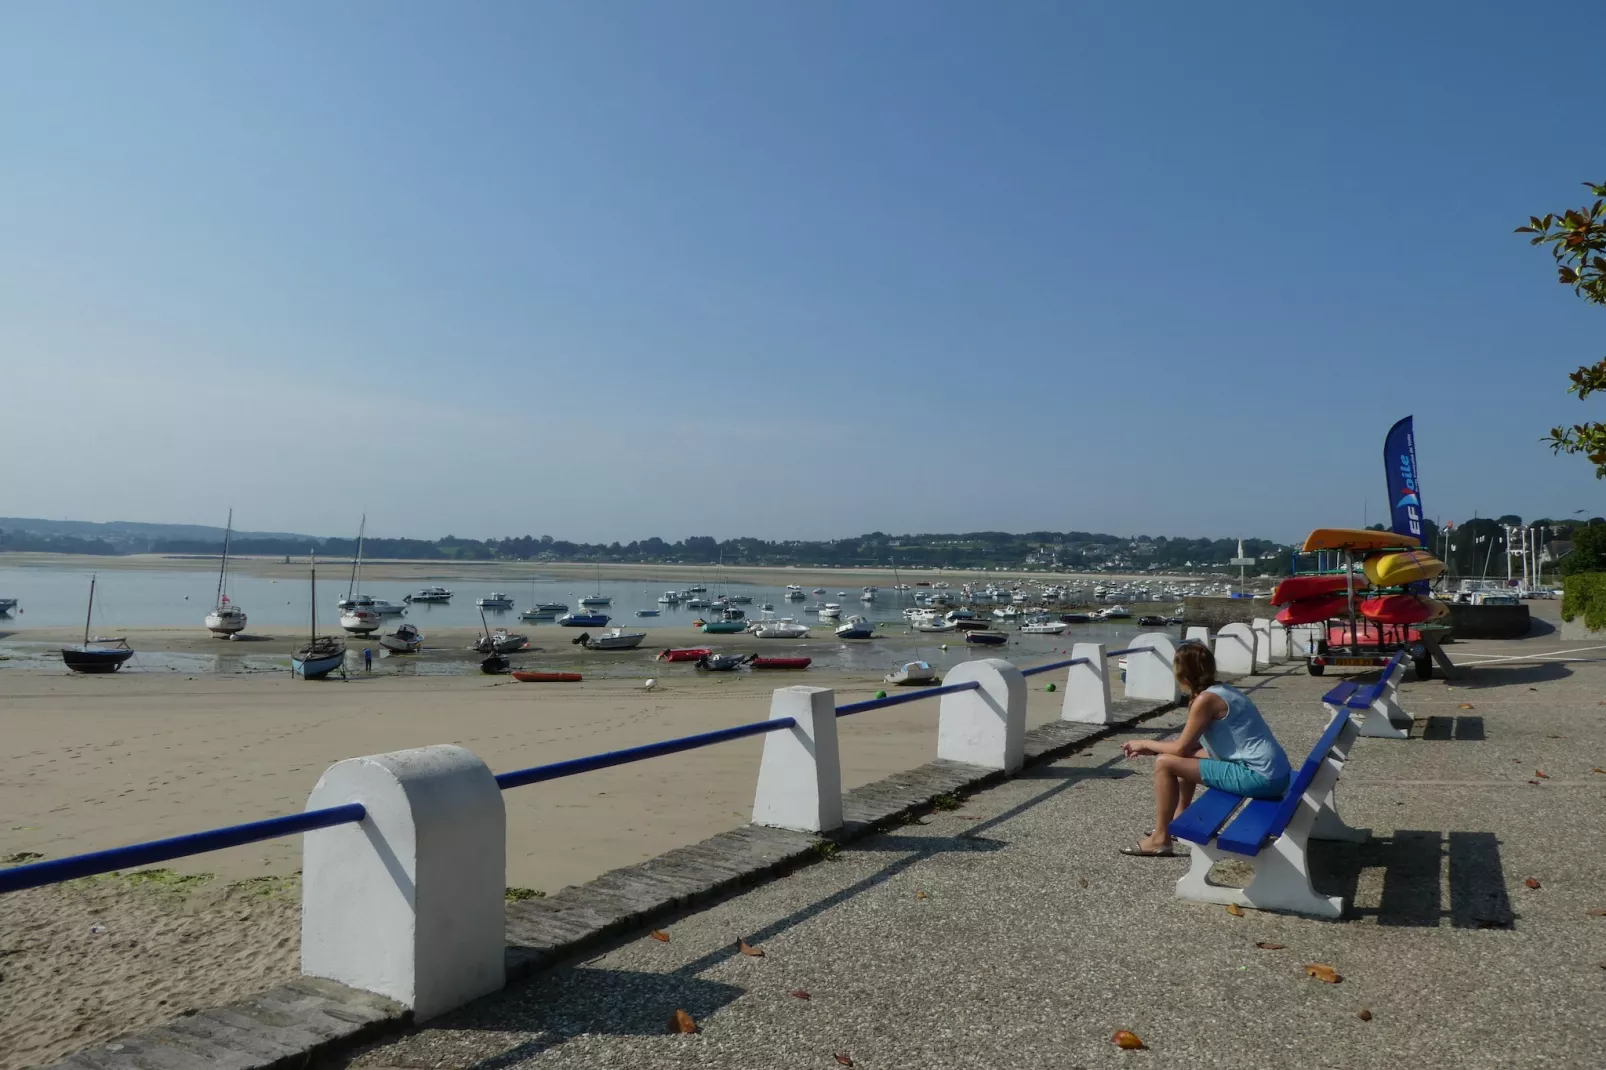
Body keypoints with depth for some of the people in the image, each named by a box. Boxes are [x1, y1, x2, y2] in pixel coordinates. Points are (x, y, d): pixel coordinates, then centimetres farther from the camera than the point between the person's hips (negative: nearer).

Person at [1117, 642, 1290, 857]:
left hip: (1259, 777, -10)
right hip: (1272, 773, 10)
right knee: (1187, 756, 23)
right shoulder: (1221, 691, 13)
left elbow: (1181, 748, -10)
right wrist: (1151, 747, 18)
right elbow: (1192, 743, 21)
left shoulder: (1206, 699, -15)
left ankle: (1160, 839, 1)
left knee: (1165, 763, -8)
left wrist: (1145, 743, 6)